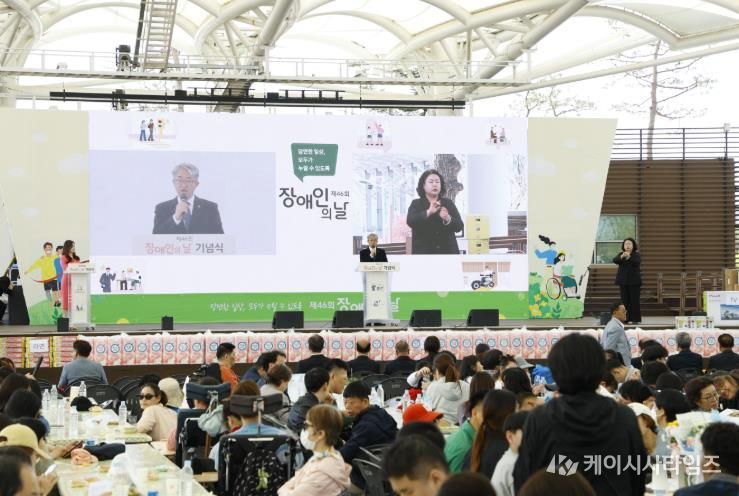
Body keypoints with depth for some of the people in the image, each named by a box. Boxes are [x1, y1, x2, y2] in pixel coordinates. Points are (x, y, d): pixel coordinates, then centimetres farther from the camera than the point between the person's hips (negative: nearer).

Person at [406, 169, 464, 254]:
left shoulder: (448, 203, 12)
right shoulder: (416, 204, 8)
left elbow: (460, 226, 3)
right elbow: (410, 221, -11)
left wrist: (448, 219, -19)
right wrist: (428, 212, -26)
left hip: (448, 251, 2)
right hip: (424, 253, -2)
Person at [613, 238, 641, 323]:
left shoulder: (636, 255, 1)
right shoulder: (620, 254, 9)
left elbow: (637, 262, -18)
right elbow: (615, 260, -9)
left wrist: (629, 257, -35)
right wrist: (622, 257, -29)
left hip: (634, 281, -3)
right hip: (623, 281, 3)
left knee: (634, 300, -4)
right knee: (625, 300, 2)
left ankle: (635, 319, 0)